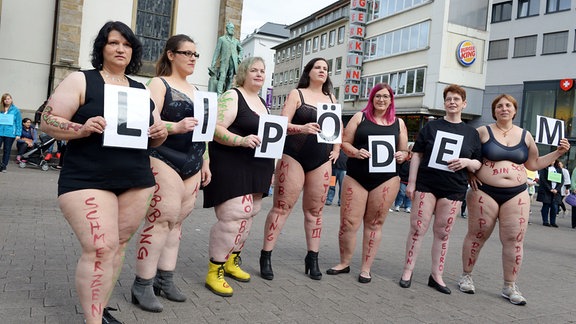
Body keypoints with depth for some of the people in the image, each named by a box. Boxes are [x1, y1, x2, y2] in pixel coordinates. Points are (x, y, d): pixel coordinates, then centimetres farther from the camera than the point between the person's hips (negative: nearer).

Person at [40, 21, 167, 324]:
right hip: (88, 180, -5)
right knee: (100, 247, -14)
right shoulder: (80, 80, 1)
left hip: (136, 181, 5)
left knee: (117, 245, 9)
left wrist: (160, 133, -5)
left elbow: (153, 136, 18)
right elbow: (47, 121, -4)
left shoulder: (141, 90, 14)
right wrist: (83, 128, -21)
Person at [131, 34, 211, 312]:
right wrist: (176, 127, -29)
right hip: (164, 160, -7)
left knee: (176, 221, 8)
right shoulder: (159, 84, -1)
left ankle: (165, 279, 17)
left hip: (192, 164, 7)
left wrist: (205, 162, 18)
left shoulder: (195, 90, 20)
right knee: (160, 219, -9)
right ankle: (142, 286, 0)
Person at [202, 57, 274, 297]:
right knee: (233, 215, -14)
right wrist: (241, 140, -30)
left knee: (246, 215, 12)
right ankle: (214, 272, -2)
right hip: (231, 167, -8)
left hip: (256, 170, 9)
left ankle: (231, 261, 28)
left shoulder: (262, 102, 18)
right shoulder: (232, 97, -7)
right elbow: (215, 129, -16)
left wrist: (270, 169, 18)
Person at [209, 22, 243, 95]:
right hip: (224, 61, -4)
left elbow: (240, 50, 34)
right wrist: (213, 65, -3)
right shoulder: (221, 39, 11)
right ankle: (219, 94, -22)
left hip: (233, 62, 4)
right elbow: (217, 51, 6)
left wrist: (240, 57, 12)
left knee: (230, 79, -1)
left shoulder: (236, 41, 20)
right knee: (222, 77, -16)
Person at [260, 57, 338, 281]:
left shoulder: (331, 99, 16)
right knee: (282, 207, -4)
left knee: (314, 210, 7)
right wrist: (302, 128, -26)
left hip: (321, 160, 4)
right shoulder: (296, 94, 2)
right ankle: (265, 256, 3)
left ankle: (312, 258, 16)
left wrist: (336, 150, 9)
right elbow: (282, 124, -8)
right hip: (294, 157, -4)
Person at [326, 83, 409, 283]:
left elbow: (405, 151, 16)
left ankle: (366, 268, 17)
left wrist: (402, 156, -7)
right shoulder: (360, 117, 8)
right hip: (356, 177, -1)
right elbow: (344, 142, 5)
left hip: (386, 179, 1)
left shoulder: (398, 123, 12)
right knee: (348, 222, -2)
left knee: (374, 223, 6)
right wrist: (356, 152, -14)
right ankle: (344, 263, 18)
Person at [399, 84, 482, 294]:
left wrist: (467, 162, -12)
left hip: (453, 189, 1)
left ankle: (436, 275, 17)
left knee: (442, 233, 6)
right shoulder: (431, 127, 6)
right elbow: (417, 155, 4)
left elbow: (478, 163, 12)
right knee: (417, 228, -3)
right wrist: (411, 182, -3)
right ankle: (408, 271, 8)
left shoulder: (471, 133, 10)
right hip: (426, 185, -1)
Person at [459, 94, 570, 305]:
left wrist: (558, 153, 10)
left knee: (514, 240, 1)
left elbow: (533, 164, 18)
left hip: (516, 195, 3)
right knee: (476, 236, 4)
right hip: (485, 193, -3)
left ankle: (510, 287, 13)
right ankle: (466, 276, 20)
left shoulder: (525, 136, 10)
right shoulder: (483, 132, -1)